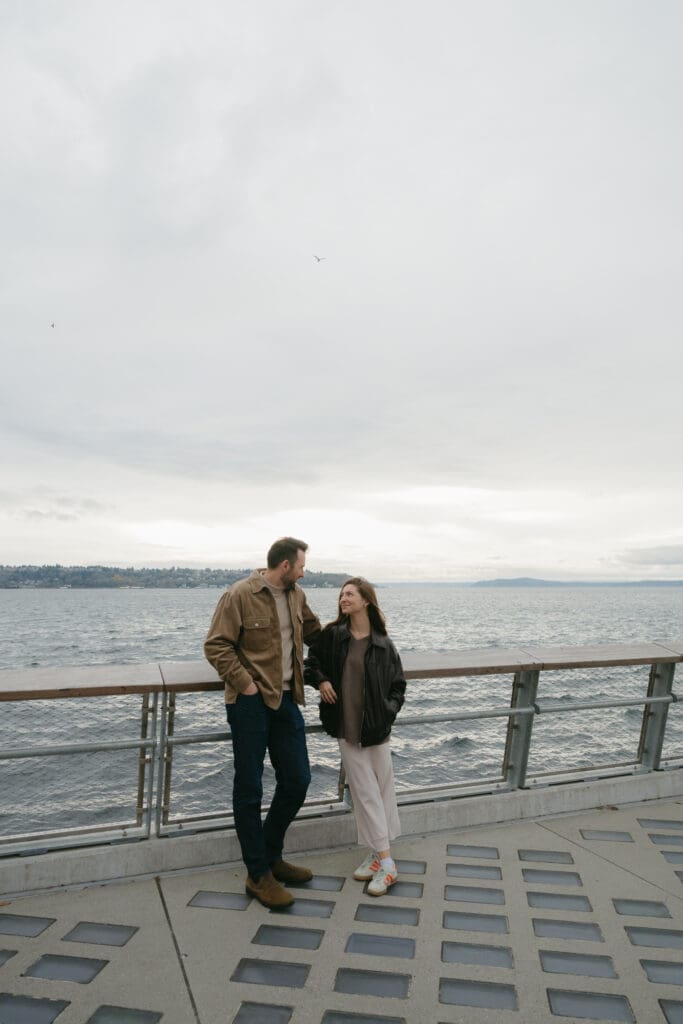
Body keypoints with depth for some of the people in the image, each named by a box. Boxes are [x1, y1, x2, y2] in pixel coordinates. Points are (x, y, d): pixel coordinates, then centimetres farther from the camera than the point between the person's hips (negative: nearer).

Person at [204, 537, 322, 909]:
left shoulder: (296, 596, 8)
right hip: (250, 703, -7)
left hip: (286, 700, 7)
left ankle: (271, 856, 34)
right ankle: (258, 875, 22)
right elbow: (216, 646, -13)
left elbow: (313, 631, 23)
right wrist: (245, 684, -17)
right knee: (249, 788, 5)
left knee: (297, 781, 12)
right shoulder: (239, 595, -13)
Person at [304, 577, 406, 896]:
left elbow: (398, 686, 4)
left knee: (383, 790, 8)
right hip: (346, 729, 1)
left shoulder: (383, 645, -4)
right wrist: (320, 680, -5)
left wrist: (389, 710, -10)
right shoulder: (332, 635, -2)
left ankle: (379, 854, 20)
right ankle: (385, 860, 14)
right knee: (365, 793, 5)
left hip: (376, 729, 0)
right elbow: (311, 661, 13)